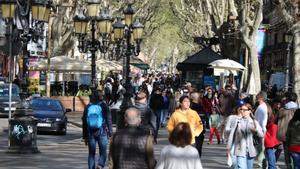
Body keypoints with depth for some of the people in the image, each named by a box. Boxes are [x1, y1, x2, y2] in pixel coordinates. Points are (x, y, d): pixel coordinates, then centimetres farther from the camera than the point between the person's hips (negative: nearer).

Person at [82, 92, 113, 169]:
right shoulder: (104, 106, 1)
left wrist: (85, 136, 15)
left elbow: (84, 122, 9)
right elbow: (109, 120, -3)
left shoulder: (88, 107, 7)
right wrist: (110, 133, 0)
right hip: (102, 133, -2)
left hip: (90, 133, 2)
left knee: (91, 153, 11)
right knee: (103, 152, 2)